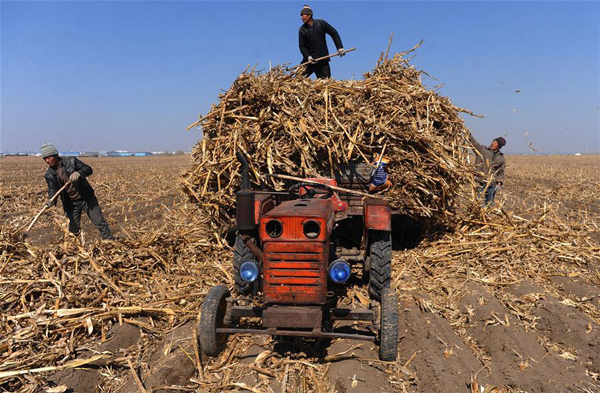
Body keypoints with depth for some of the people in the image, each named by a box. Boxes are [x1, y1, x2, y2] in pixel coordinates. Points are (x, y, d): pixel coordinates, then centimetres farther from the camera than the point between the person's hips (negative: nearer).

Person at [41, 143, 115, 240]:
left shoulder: (71, 161, -8)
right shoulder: (49, 174, -2)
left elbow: (88, 169, -12)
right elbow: (52, 188, -11)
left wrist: (78, 173, -33)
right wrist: (51, 200, -32)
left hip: (87, 198, -2)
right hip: (71, 203, 2)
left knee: (100, 222, 0)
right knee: (73, 229, 6)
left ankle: (110, 241, 9)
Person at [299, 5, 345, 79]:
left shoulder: (321, 23, 1)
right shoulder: (302, 29, 1)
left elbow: (334, 33, 6)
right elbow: (302, 46, -3)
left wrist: (340, 47, -1)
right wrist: (308, 56, -20)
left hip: (323, 60, 0)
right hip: (309, 59, 1)